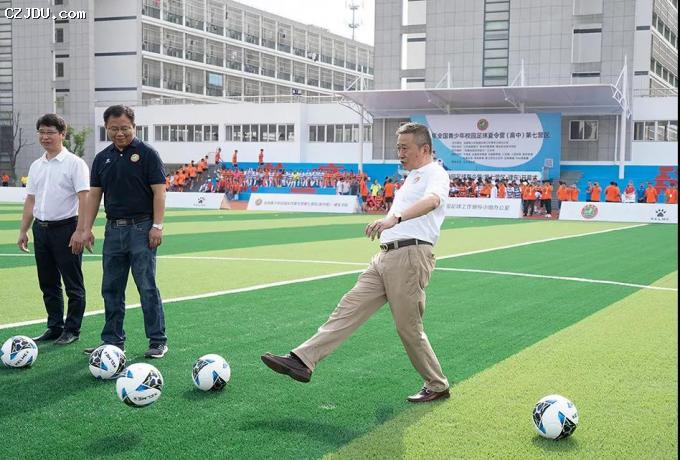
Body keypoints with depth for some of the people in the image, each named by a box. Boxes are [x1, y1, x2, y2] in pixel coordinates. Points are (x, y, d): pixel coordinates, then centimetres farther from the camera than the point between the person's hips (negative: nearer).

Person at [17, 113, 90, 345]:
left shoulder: (74, 163, -8)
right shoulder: (36, 166, 13)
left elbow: (84, 199, -14)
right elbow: (30, 200, 17)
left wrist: (80, 231, -21)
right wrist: (23, 230, 11)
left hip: (66, 228, -7)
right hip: (41, 229, 7)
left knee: (73, 284, 1)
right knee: (48, 284, 12)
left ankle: (72, 330, 10)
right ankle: (54, 327, 23)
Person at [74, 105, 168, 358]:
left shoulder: (147, 154, -4)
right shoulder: (102, 158, 12)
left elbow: (159, 192, -8)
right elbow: (94, 195, 12)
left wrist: (157, 226, -16)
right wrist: (86, 228, 4)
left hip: (141, 228, -6)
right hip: (113, 229, 6)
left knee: (147, 287, -4)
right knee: (111, 289, 9)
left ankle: (158, 341, 4)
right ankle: (113, 341, 19)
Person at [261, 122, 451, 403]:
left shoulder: (435, 173, -5)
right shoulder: (411, 178, 25)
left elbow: (431, 200, -29)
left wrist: (394, 218, -43)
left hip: (410, 257, -9)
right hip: (385, 257, 9)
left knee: (409, 329, -2)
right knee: (349, 309, 1)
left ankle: (437, 386, 16)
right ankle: (302, 361, -3)